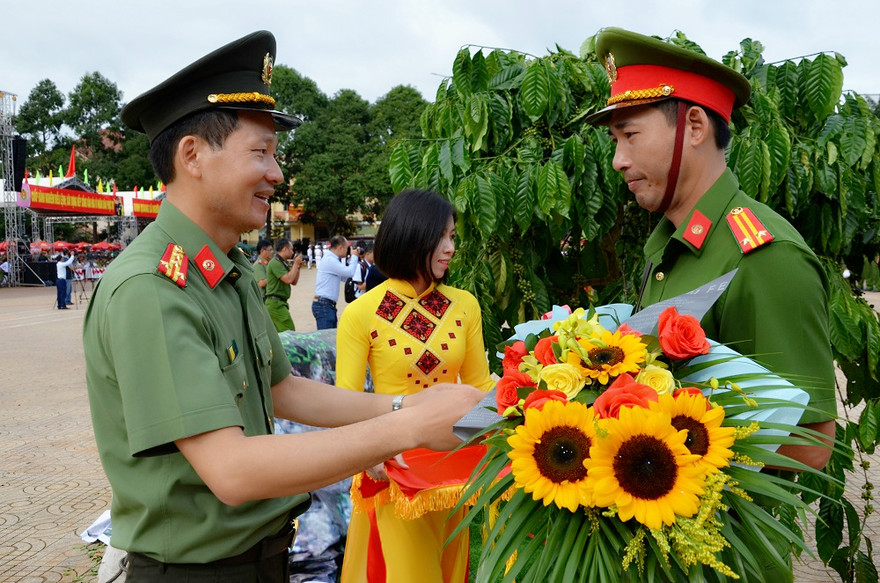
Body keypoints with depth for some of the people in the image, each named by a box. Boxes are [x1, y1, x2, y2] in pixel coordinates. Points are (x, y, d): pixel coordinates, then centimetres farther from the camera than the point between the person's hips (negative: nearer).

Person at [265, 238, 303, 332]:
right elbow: (288, 279, -23)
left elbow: (294, 282, 19)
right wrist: (295, 264, -11)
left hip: (280, 303, 10)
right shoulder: (275, 263, -13)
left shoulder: (283, 263, 17)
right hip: (276, 304, -10)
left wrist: (298, 267, 7)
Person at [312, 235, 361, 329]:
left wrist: (353, 258, 16)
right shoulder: (329, 260, -15)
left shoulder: (331, 259, 17)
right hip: (323, 305, -10)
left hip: (329, 305, 10)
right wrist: (354, 257, -3)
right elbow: (350, 272, -20)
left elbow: (344, 278, 22)